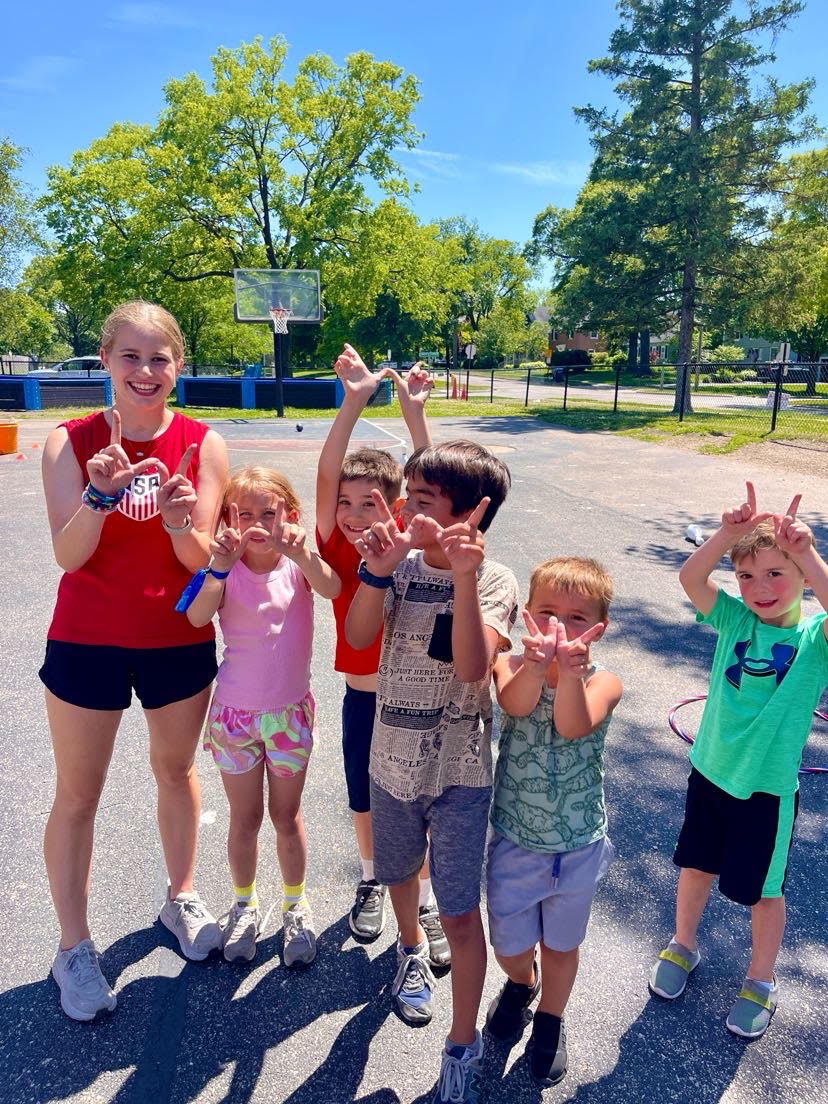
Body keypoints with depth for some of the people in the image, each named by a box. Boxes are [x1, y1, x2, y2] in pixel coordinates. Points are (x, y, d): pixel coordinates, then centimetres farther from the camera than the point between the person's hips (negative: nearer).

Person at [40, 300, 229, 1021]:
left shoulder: (203, 445, -8)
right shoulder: (71, 442, -9)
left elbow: (199, 558, -11)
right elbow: (68, 555, -16)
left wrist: (181, 521, -31)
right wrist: (100, 493, -33)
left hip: (180, 641, 1)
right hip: (87, 642, -1)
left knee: (177, 771, 19)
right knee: (77, 795, 9)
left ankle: (182, 899, 41)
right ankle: (74, 948, 29)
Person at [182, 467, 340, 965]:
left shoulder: (298, 562, -10)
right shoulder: (227, 568, -11)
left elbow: (331, 588, -31)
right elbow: (197, 617, -27)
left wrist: (302, 554, -49)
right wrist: (219, 567, -42)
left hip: (291, 710, 0)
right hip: (235, 712, 0)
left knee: (287, 815, 15)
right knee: (245, 819, 15)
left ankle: (296, 905, 37)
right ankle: (245, 905, 39)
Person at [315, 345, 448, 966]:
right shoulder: (336, 548, -13)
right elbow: (326, 475, -26)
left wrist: (414, 412, -37)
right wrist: (354, 402, -36)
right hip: (362, 697, 2)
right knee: (365, 799, 19)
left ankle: (426, 898, 31)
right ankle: (372, 880, 44)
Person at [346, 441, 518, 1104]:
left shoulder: (494, 580, -15)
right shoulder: (402, 563, -5)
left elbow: (473, 665, -30)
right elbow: (358, 637, -15)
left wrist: (463, 575, -37)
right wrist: (378, 570, -28)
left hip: (459, 772, -4)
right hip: (392, 758, 4)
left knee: (461, 913, 4)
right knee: (399, 873, 26)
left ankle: (464, 1047, 26)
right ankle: (412, 950, 57)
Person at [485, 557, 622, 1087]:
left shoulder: (604, 683, -18)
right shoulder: (513, 667, -17)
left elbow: (573, 726, -38)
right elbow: (517, 704, -40)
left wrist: (570, 669, -58)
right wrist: (537, 663, -61)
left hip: (579, 847, 0)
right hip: (514, 842, 1)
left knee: (561, 944, 21)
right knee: (510, 946, 19)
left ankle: (550, 1018, 52)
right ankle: (522, 983, 55)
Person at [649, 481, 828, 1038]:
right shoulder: (735, 618, -8)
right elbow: (690, 577, -24)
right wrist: (730, 532, -36)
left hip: (769, 787, -3)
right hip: (710, 771, 3)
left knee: (762, 890, 17)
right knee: (696, 867, 22)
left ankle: (761, 982, 42)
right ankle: (683, 946, 48)